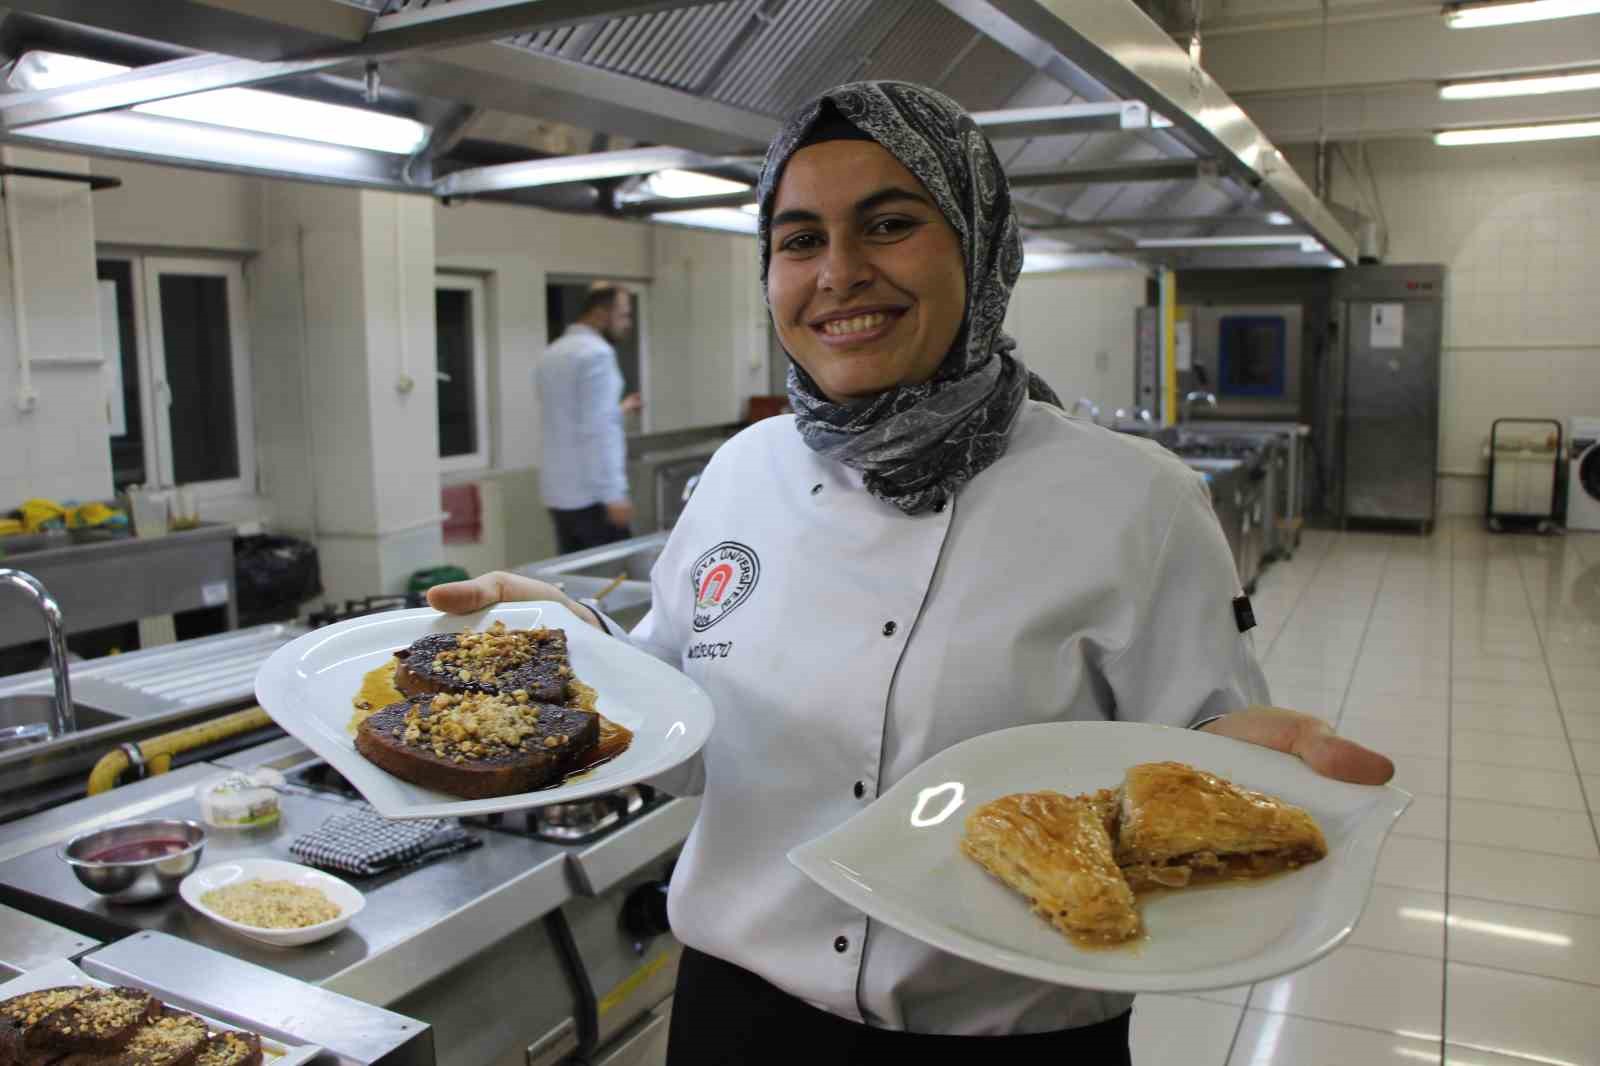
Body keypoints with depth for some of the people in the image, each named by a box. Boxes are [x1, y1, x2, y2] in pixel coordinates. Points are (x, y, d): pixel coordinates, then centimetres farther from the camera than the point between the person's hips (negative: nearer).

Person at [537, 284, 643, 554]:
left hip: (558, 492, 8)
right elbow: (598, 432, -20)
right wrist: (614, 494, -20)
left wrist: (618, 410, 27)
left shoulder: (551, 354, 15)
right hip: (591, 494, -8)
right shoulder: (596, 353, -13)